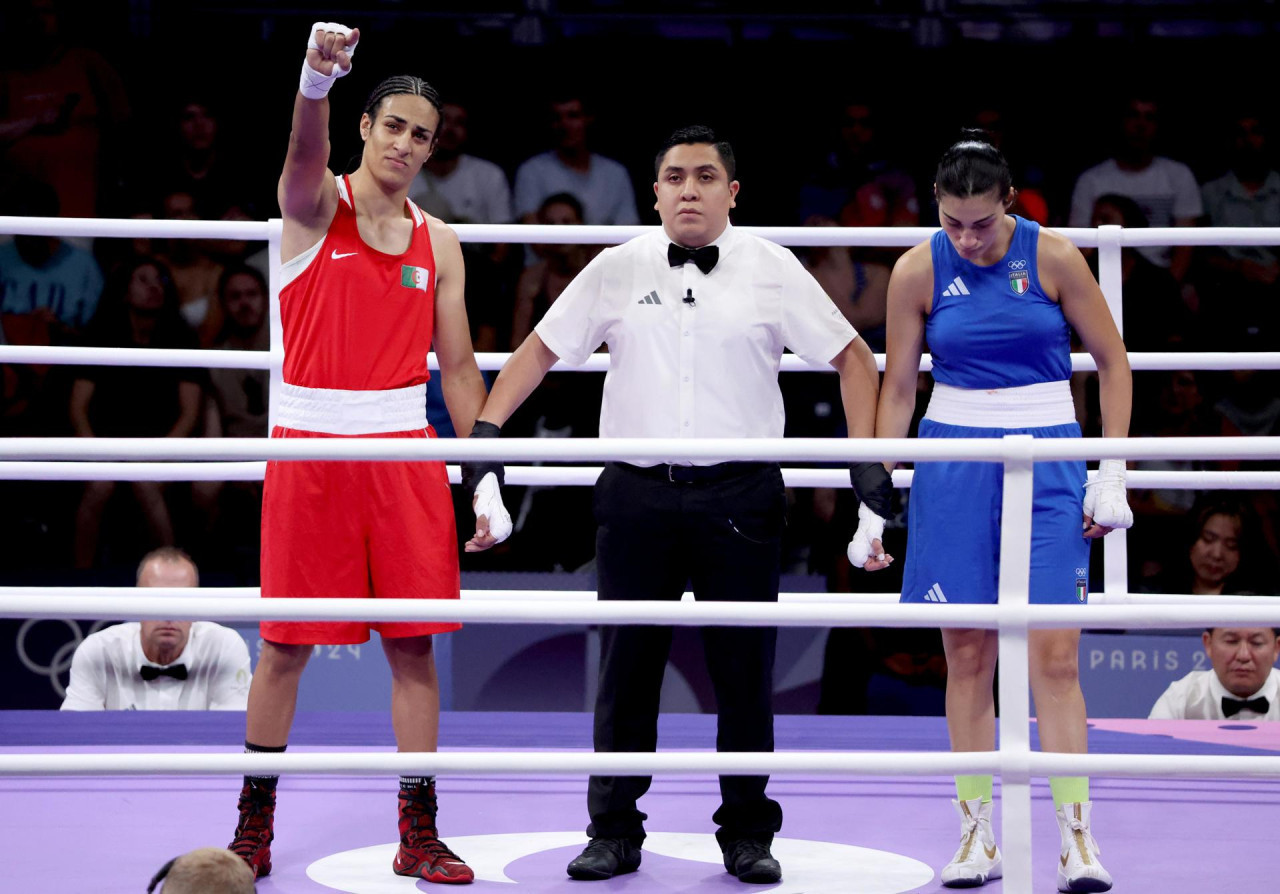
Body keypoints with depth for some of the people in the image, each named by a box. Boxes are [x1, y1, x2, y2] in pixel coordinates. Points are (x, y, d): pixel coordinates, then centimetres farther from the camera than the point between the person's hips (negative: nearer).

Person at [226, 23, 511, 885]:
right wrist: (317, 79, -49)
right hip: (310, 444, -3)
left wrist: (486, 476, 3)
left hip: (404, 450, 3)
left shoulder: (438, 244, 10)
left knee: (414, 643, 2)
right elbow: (307, 153, -26)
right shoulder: (316, 204, -2)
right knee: (288, 644, 3)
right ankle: (255, 825, 17)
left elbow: (459, 366, 11)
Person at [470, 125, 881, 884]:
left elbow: (852, 356, 7)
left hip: (740, 497, -1)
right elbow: (543, 348, 11)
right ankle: (614, 833, 13)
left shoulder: (774, 271, 3)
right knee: (627, 666, 4)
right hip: (638, 494, 1)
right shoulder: (620, 270, 6)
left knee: (746, 670, 4)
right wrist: (487, 427, 1)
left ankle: (748, 835, 15)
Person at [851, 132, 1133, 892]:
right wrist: (874, 501, 1)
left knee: (1055, 656, -7)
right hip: (952, 463, 1)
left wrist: (1114, 475, -2)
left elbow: (1112, 361, 3)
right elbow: (898, 389, 4)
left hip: (1047, 459, -1)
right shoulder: (918, 271, -2)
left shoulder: (1053, 258, -6)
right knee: (968, 657, 2)